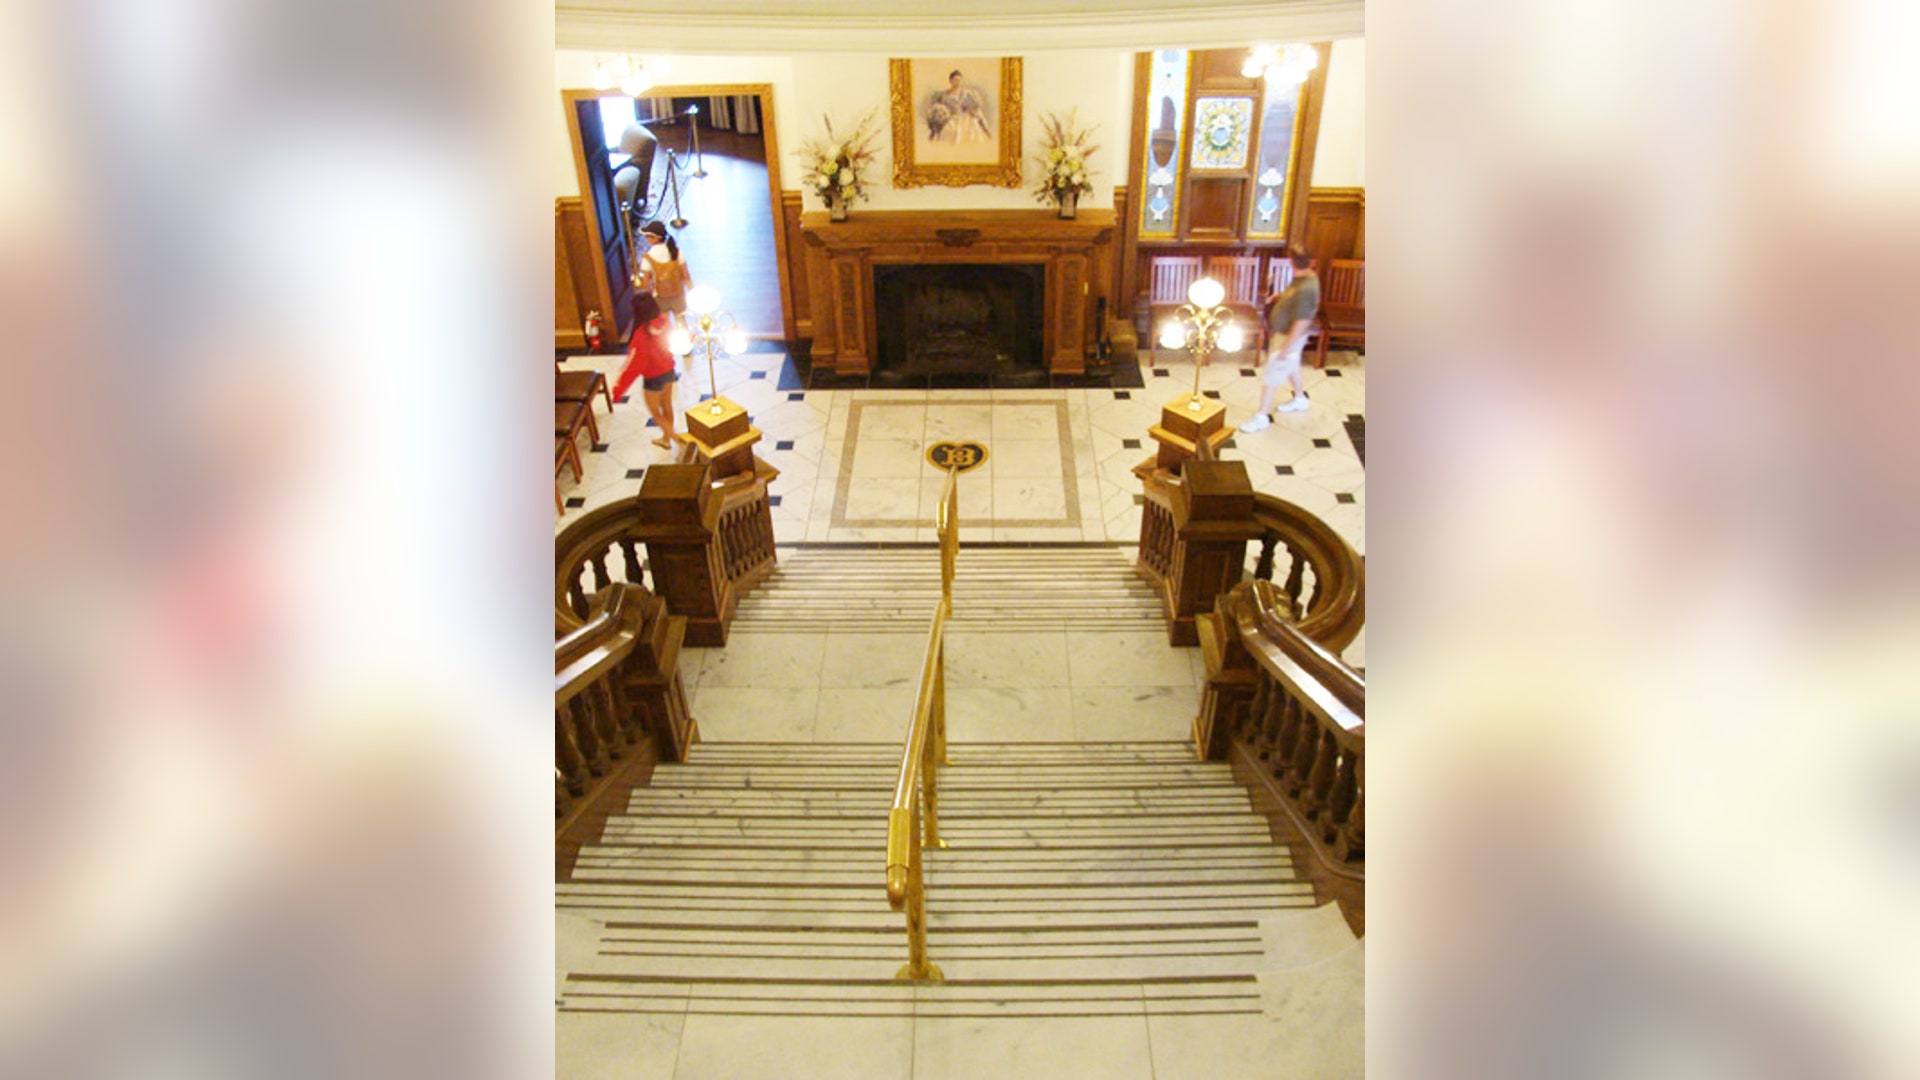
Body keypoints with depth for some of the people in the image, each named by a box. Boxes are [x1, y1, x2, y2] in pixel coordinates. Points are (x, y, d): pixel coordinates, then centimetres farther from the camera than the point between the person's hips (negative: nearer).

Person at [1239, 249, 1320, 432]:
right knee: (1291, 366, 28)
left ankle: (1262, 417, 11)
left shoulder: (1306, 289, -33)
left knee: (1271, 376, 0)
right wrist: (1279, 295, 4)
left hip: (1288, 337, -10)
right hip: (1282, 333, 10)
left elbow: (1302, 323, -31)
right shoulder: (1306, 278, -4)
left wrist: (1286, 347, -26)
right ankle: (1300, 399, 49)